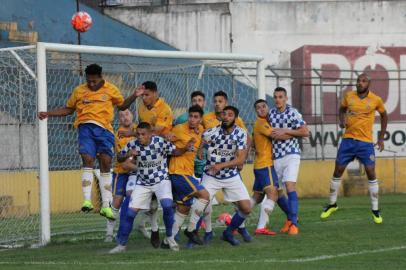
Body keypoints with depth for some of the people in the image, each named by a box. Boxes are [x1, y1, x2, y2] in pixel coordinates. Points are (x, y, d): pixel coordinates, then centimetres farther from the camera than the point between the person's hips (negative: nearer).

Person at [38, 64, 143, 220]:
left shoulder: (111, 90, 10)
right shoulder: (79, 91, 11)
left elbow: (122, 106, 20)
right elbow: (68, 109, 21)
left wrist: (134, 96, 4)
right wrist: (48, 114, 13)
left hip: (104, 129, 1)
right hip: (86, 127, -1)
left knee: (106, 165, 1)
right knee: (88, 160, -17)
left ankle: (106, 206, 6)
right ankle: (87, 200, -20)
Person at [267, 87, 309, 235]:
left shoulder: (292, 113, -8)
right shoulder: (271, 113, 9)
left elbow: (305, 132, -12)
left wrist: (285, 131, -16)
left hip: (291, 154, -6)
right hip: (276, 156, 6)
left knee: (290, 187, -17)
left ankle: (293, 223, -17)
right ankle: (290, 218, 23)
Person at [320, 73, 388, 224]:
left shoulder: (376, 100, -4)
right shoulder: (349, 96, 1)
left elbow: (384, 116, 13)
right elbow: (342, 109, 20)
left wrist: (381, 138, 9)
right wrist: (342, 120, -3)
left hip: (365, 142, -2)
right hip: (348, 139, 2)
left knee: (371, 174, -6)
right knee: (338, 172, 6)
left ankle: (375, 211, 3)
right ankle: (332, 204, 23)